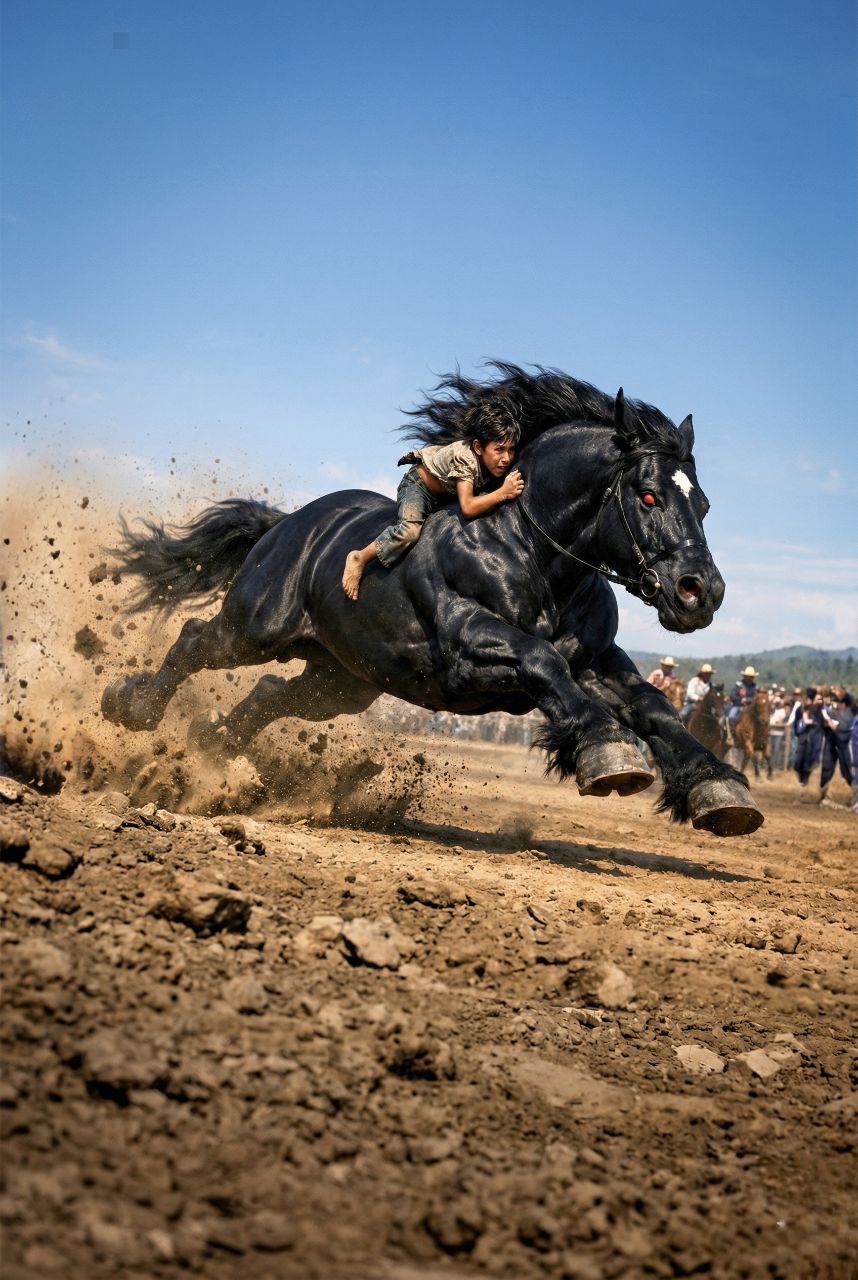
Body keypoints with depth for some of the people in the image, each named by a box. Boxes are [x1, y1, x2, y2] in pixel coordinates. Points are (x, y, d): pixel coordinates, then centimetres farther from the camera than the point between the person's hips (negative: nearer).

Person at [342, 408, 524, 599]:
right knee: (410, 530, -31)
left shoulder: (497, 462, -19)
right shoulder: (464, 457, -38)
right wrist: (502, 493, -51)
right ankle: (359, 559, -13)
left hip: (446, 495, 8)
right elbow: (467, 508, -46)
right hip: (418, 485, -8)